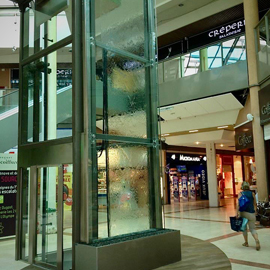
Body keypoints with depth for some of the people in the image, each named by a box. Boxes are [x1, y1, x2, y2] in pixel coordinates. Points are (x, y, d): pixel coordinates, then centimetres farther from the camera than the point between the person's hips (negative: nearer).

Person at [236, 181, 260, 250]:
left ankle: (246, 242, 23)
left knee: (244, 228, 16)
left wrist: (238, 212, -18)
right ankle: (257, 241, -18)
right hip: (252, 213, 2)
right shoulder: (252, 193, 5)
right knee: (252, 228, 6)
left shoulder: (240, 193, -2)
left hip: (244, 212, -2)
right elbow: (255, 204, 9)